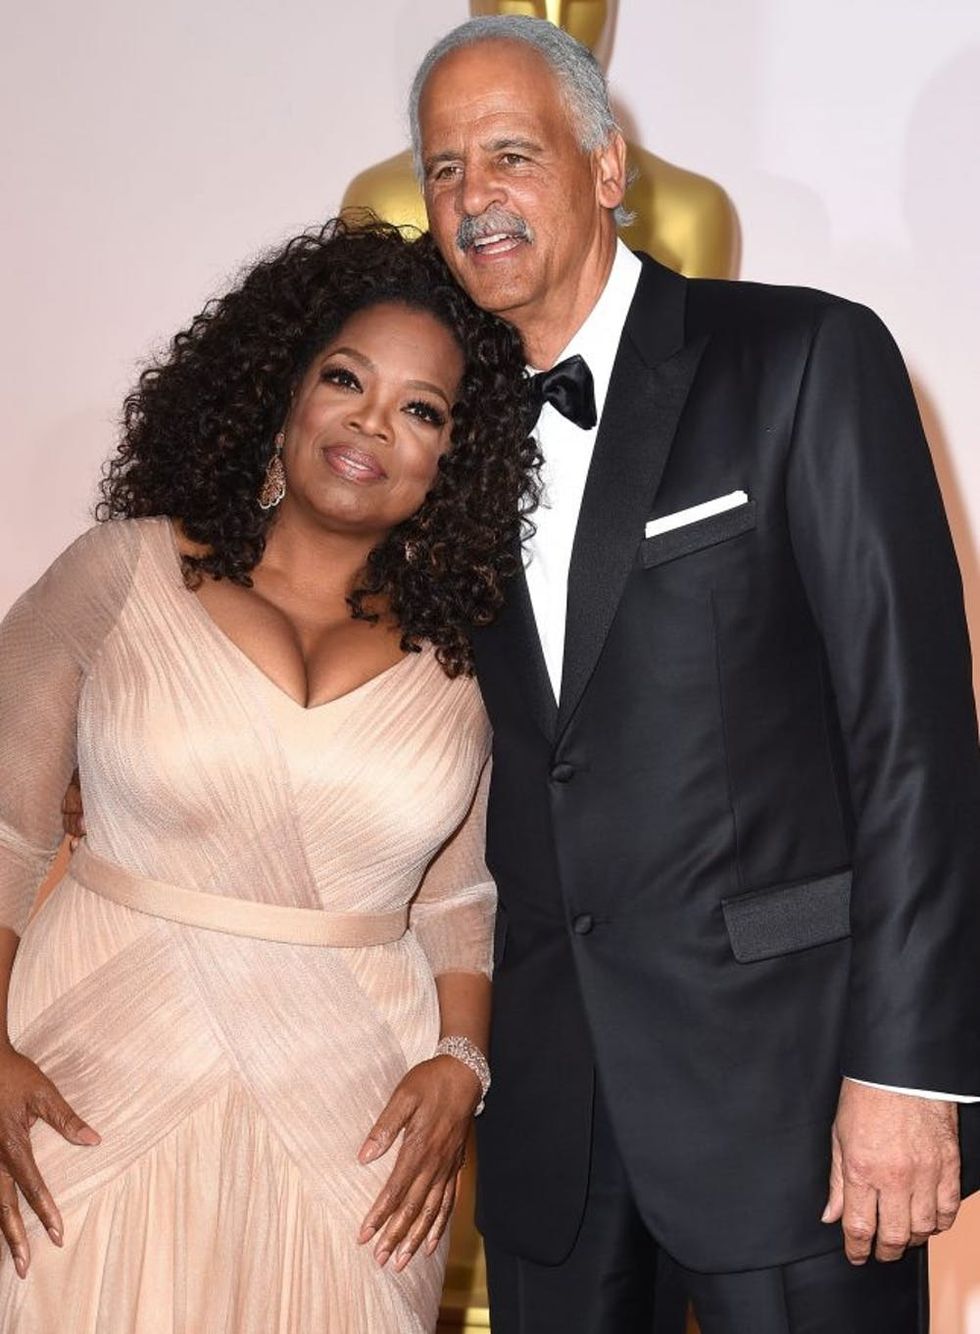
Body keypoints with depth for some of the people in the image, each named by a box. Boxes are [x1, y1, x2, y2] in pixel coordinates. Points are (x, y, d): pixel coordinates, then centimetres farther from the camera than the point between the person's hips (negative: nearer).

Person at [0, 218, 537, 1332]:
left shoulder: (461, 654, 6)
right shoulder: (122, 573, 0)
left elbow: (457, 900, 12)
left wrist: (459, 1060, -3)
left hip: (354, 1126, 2)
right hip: (102, 1101, -1)